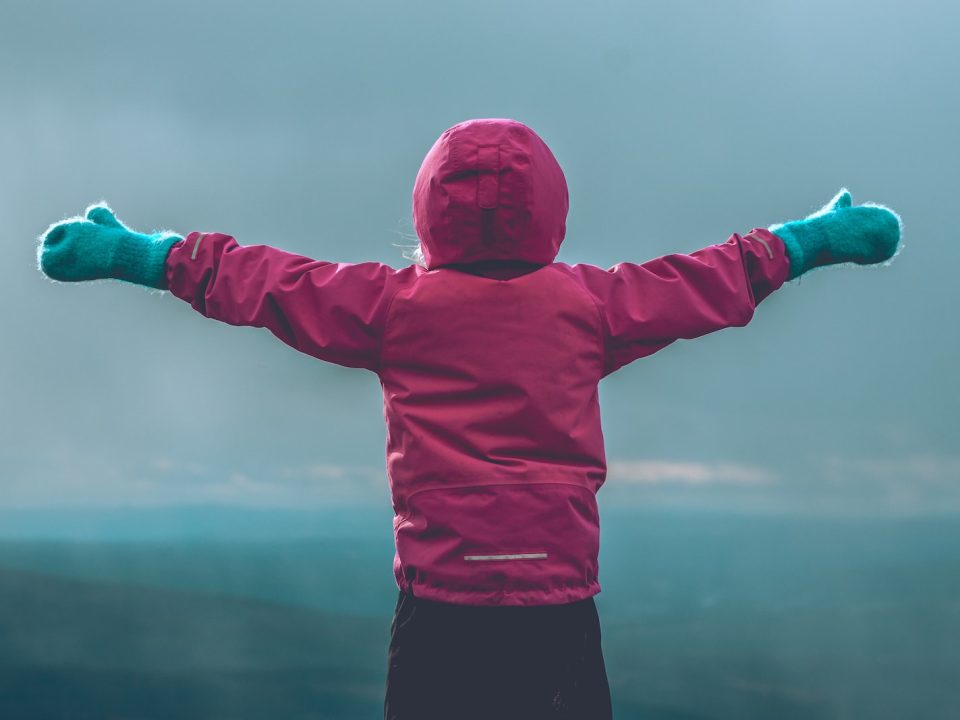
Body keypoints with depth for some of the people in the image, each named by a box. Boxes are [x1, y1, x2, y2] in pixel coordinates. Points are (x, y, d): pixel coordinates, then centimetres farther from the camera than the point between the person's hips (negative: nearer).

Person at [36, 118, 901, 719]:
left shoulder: (397, 304, 0)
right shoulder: (589, 303, 4)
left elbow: (263, 282, 5)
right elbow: (713, 280, 17)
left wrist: (138, 254, 14)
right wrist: (811, 241, 32)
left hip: (440, 606, -1)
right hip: (561, 604, 1)